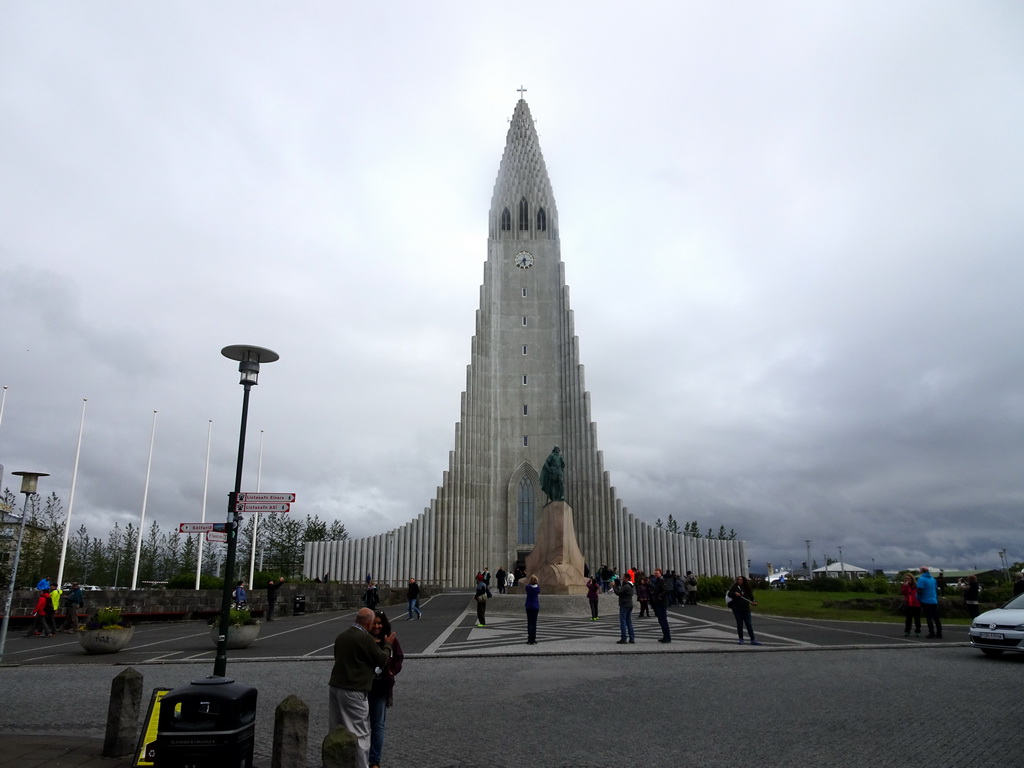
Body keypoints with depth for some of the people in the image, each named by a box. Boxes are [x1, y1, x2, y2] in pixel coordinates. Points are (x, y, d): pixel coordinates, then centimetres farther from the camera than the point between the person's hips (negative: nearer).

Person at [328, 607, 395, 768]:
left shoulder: (341, 636, 9)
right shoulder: (366, 638, -15)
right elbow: (382, 661, -6)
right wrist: (388, 645, 11)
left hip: (334, 687, 8)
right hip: (353, 691, -8)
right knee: (360, 734, 2)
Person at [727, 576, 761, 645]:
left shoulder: (747, 588, 10)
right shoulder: (735, 587, 1)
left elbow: (751, 596, 16)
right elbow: (729, 594, -5)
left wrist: (753, 602, -3)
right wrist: (734, 594, -24)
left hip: (746, 609, 2)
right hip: (737, 609, -2)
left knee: (749, 625, 0)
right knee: (739, 624, 3)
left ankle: (752, 640, 4)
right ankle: (741, 639, 15)